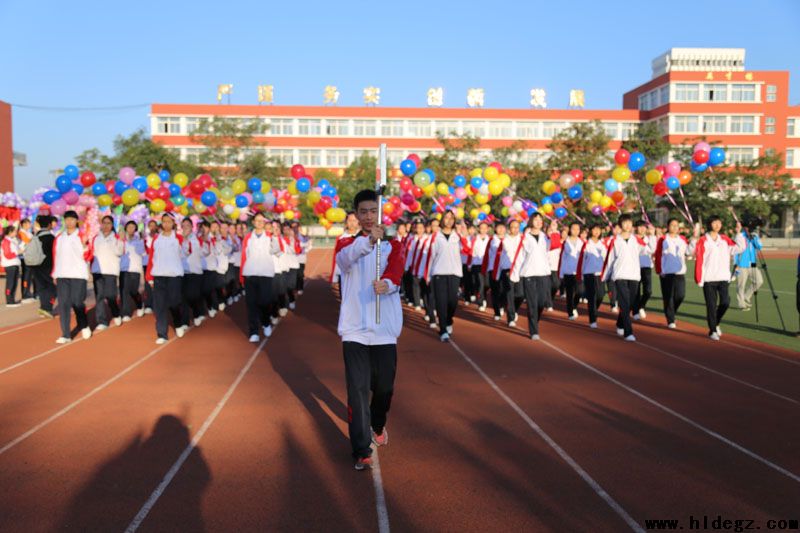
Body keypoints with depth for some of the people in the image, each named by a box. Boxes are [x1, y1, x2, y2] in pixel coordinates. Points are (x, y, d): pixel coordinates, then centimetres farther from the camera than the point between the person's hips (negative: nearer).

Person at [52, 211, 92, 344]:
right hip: (61, 276, 3)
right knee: (63, 304, -2)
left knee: (77, 303, -3)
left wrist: (84, 244, -23)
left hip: (78, 275, -3)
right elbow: (55, 256, 15)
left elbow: (86, 257, -7)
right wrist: (54, 274, 12)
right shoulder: (58, 238, 12)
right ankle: (66, 334, 0)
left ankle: (84, 326, 24)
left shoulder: (82, 236, 0)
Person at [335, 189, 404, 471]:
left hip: (385, 330, 1)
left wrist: (386, 284, -38)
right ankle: (361, 451, 4)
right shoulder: (347, 244, 4)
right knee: (358, 390, -5)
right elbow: (344, 259, -22)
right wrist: (368, 240, -42)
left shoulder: (393, 245, 6)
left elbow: (395, 273, -14)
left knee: (385, 387, 12)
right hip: (354, 329, -1)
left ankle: (378, 425, 43)